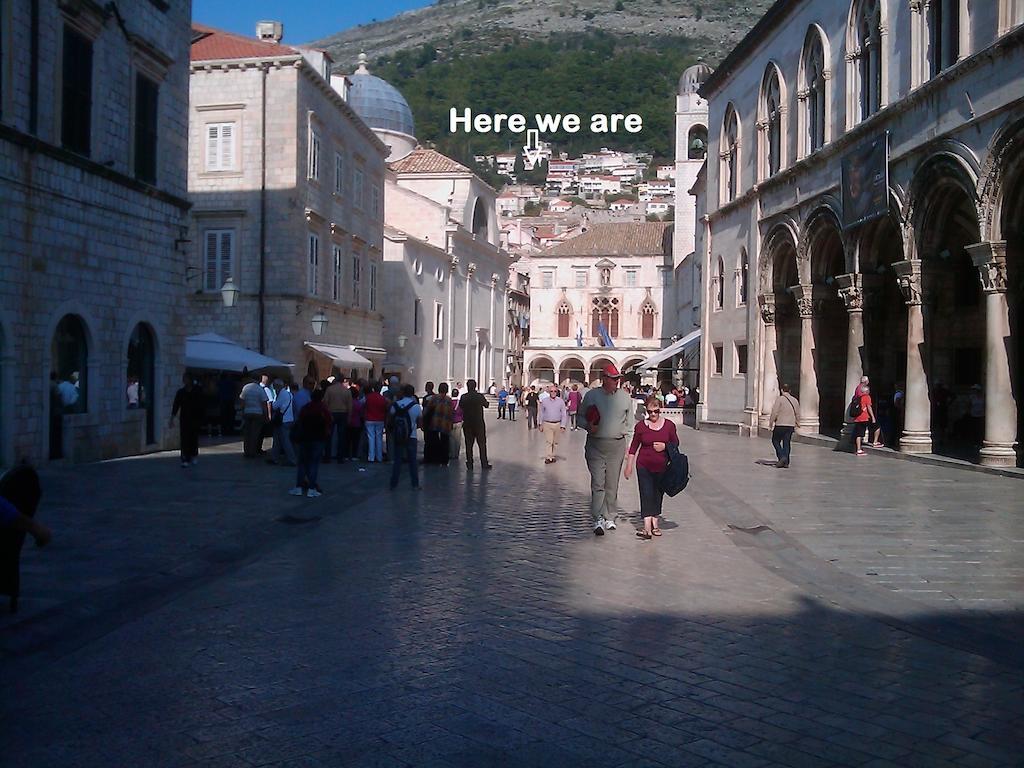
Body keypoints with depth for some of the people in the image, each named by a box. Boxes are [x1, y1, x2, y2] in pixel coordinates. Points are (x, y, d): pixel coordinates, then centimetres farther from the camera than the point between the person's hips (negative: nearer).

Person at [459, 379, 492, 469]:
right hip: (479, 423, -1)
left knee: (468, 444, 8)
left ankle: (469, 464, 8)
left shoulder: (463, 397, -7)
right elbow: (486, 405, 5)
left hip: (467, 424, 1)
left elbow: (460, 407, 5)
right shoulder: (480, 396, -10)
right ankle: (484, 463, 9)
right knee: (482, 443, 7)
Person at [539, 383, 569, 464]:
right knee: (548, 441, -7)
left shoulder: (561, 401, -2)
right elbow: (542, 413, 10)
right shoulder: (545, 401, 0)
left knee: (555, 442, 11)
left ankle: (552, 455, 24)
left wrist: (563, 426, -6)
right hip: (547, 424, -1)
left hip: (557, 424, 1)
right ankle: (549, 457, -7)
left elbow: (564, 414, -1)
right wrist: (541, 424, 10)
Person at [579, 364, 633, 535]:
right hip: (596, 445, -2)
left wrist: (623, 433, 10)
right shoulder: (591, 395, 1)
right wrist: (588, 426, -9)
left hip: (617, 445, 2)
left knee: (612, 485, 7)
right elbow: (580, 416, 10)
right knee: (597, 483, -9)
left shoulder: (624, 396, 7)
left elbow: (629, 419, 18)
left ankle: (609, 518, 17)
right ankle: (598, 519, -10)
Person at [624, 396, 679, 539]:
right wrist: (629, 465, 3)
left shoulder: (669, 425, 1)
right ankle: (647, 528, -15)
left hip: (662, 467, 2)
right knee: (646, 495, -9)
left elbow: (676, 443, 11)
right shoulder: (641, 426, -1)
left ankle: (655, 524, 23)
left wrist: (665, 446, -10)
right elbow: (633, 447, 5)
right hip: (644, 467, -1)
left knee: (658, 495, 10)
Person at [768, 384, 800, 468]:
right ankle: (786, 462, 7)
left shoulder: (780, 399, -9)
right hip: (791, 426, 5)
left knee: (776, 441, 8)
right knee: (786, 443, 9)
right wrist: (796, 423, 28)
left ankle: (782, 457, -8)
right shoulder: (795, 400, 10)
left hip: (780, 425, -5)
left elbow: (774, 413, -12)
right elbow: (798, 414, 16)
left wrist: (771, 423, -2)